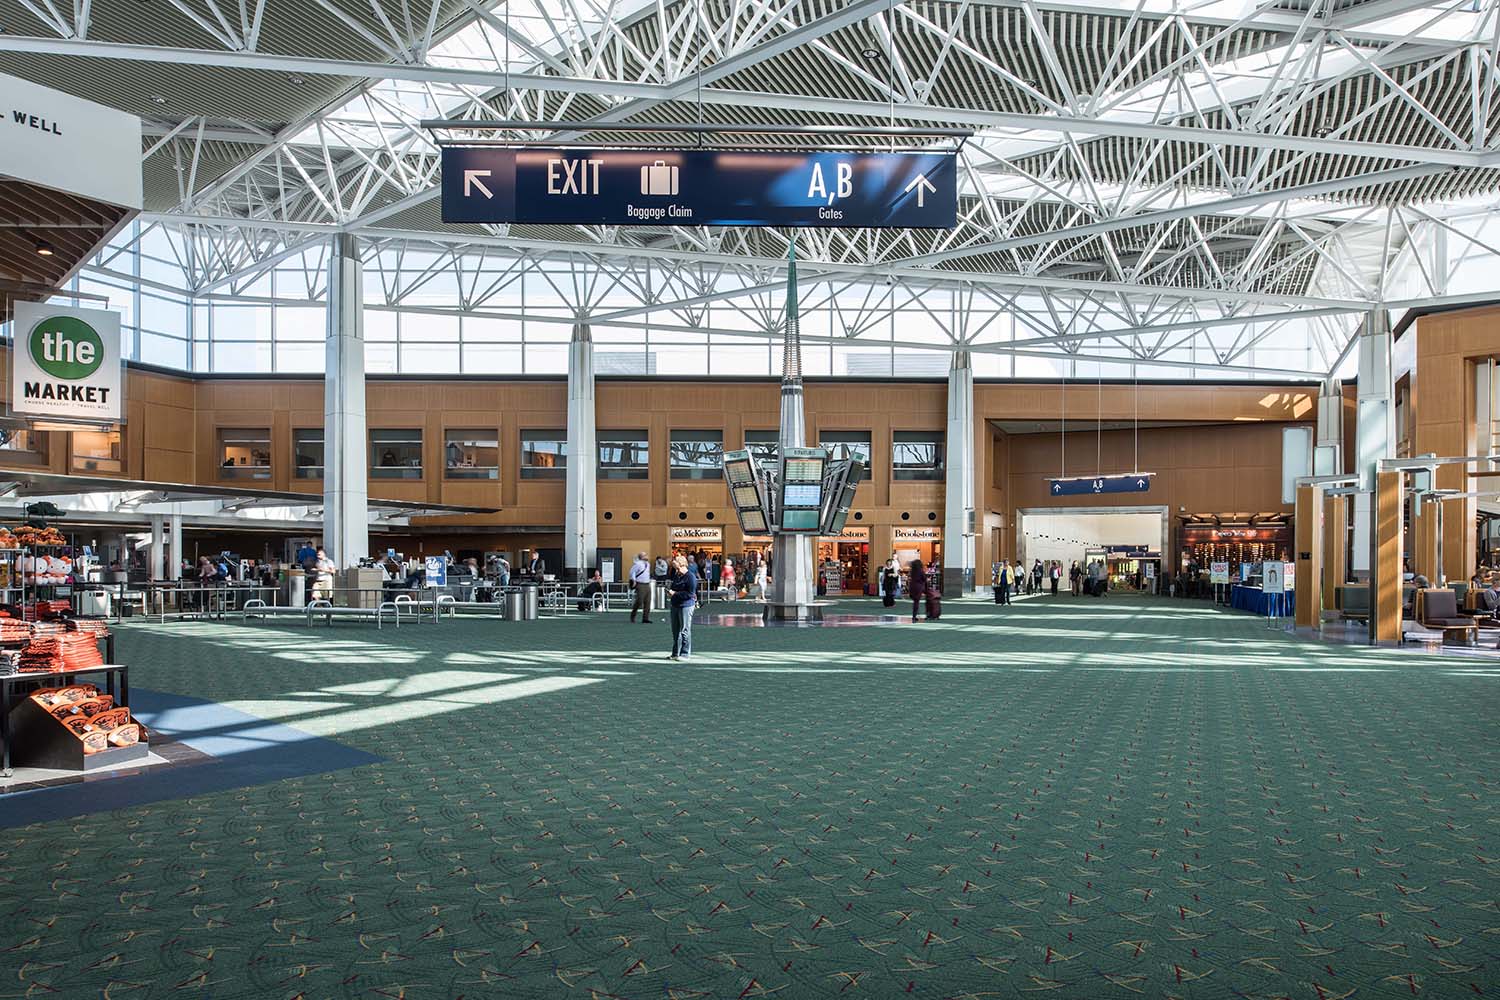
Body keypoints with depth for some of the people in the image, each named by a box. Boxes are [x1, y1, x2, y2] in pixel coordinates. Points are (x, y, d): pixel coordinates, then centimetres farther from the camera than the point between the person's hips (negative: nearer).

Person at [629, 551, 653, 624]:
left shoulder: (648, 564, 15)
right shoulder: (638, 564, -8)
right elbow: (632, 572, -9)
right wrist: (634, 580, -13)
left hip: (647, 584, 7)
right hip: (640, 585, -7)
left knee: (647, 602, 3)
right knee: (639, 601, -8)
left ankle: (645, 618, 7)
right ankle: (632, 616, 13)